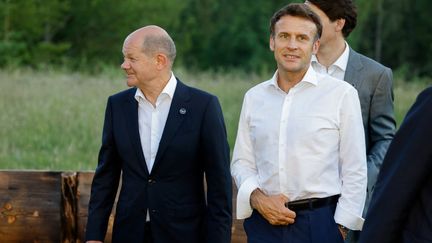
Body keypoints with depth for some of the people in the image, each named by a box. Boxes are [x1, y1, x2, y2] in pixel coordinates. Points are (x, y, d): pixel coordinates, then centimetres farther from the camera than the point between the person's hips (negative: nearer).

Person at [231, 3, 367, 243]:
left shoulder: (342, 94, -3)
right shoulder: (253, 97, 9)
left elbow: (355, 171, -3)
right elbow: (241, 162, 12)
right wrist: (258, 199, -6)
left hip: (320, 223, -3)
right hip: (264, 222, 3)